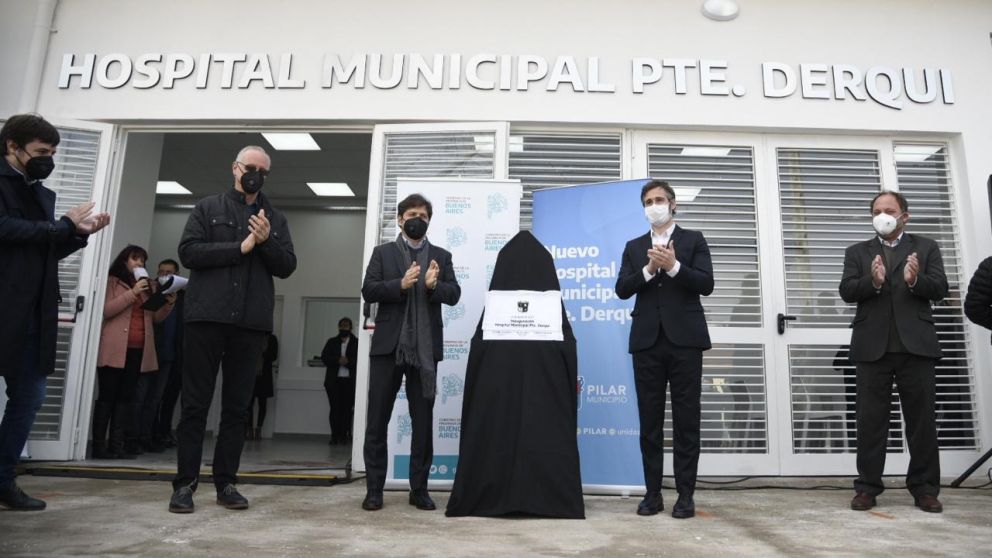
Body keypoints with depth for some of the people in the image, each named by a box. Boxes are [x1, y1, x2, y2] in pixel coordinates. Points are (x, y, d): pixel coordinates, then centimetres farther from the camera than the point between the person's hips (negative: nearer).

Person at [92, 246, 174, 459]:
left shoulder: (145, 287, 19)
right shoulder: (111, 282, 5)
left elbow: (156, 317, 16)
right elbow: (106, 310, -9)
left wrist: (168, 303, -2)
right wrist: (133, 293, -14)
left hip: (138, 350, 5)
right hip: (114, 349, -5)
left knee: (126, 397, 3)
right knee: (107, 396, -4)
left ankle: (117, 445, 4)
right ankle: (99, 446, -1)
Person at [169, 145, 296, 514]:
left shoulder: (275, 219, 15)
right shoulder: (208, 208, 9)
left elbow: (287, 266, 7)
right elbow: (188, 252, -4)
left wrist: (266, 241, -10)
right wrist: (241, 247, -10)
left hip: (252, 323, 2)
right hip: (207, 317, -2)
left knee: (238, 407, 6)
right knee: (195, 403, 2)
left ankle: (226, 482, 14)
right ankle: (185, 483, 9)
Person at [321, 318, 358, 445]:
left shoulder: (357, 342, 7)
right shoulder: (332, 342, 16)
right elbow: (324, 357, 4)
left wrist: (348, 361, -17)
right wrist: (338, 360, -11)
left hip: (350, 381, -2)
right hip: (334, 380, 2)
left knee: (347, 408, -5)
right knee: (334, 408, -1)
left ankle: (344, 435, -1)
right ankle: (334, 435, 1)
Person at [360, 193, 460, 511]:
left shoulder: (441, 256, 12)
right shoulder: (383, 253, 9)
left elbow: (454, 294, 2)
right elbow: (368, 291, -2)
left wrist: (434, 285, -19)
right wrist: (401, 284, -18)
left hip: (425, 349, 1)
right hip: (387, 346, 0)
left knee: (423, 422, 5)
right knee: (377, 420, 3)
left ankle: (419, 489, 15)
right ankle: (374, 489, 13)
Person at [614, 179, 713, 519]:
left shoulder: (693, 240, 8)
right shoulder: (634, 247, 15)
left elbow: (706, 284, -4)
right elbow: (622, 289, 3)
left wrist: (674, 266, -16)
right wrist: (649, 269, -11)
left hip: (684, 338, -2)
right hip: (647, 340, 2)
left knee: (686, 420, 2)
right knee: (650, 421, 5)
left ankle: (685, 495, 9)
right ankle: (652, 493, 12)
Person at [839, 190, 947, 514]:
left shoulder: (926, 248, 12)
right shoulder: (857, 252, 13)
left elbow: (940, 289, 0)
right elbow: (847, 291, -1)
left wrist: (915, 280, -22)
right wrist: (873, 280, -21)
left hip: (915, 344, 0)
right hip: (872, 346, 0)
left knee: (922, 418, 5)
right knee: (870, 419, 2)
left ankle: (924, 487, 14)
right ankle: (868, 486, 7)